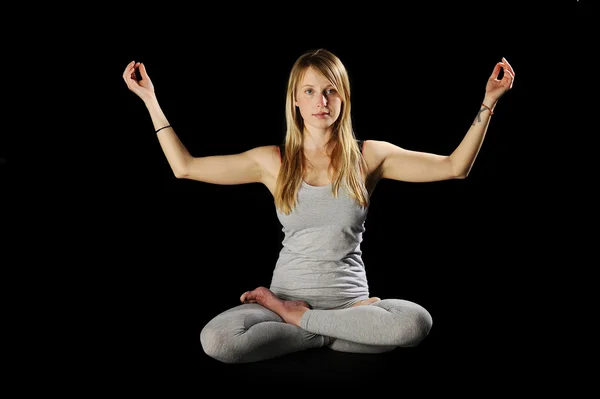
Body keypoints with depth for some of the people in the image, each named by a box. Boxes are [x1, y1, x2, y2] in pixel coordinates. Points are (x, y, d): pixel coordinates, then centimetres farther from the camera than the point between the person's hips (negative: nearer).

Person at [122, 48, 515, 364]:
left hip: (350, 299, 1)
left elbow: (454, 167, 0)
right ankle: (328, 334, -6)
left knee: (416, 322, -32)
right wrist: (151, 99, 4)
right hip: (286, 295, 0)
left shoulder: (368, 156, 1)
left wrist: (488, 103, -6)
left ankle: (296, 319, -10)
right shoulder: (273, 161, 3)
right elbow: (185, 167, 6)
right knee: (216, 340, -29)